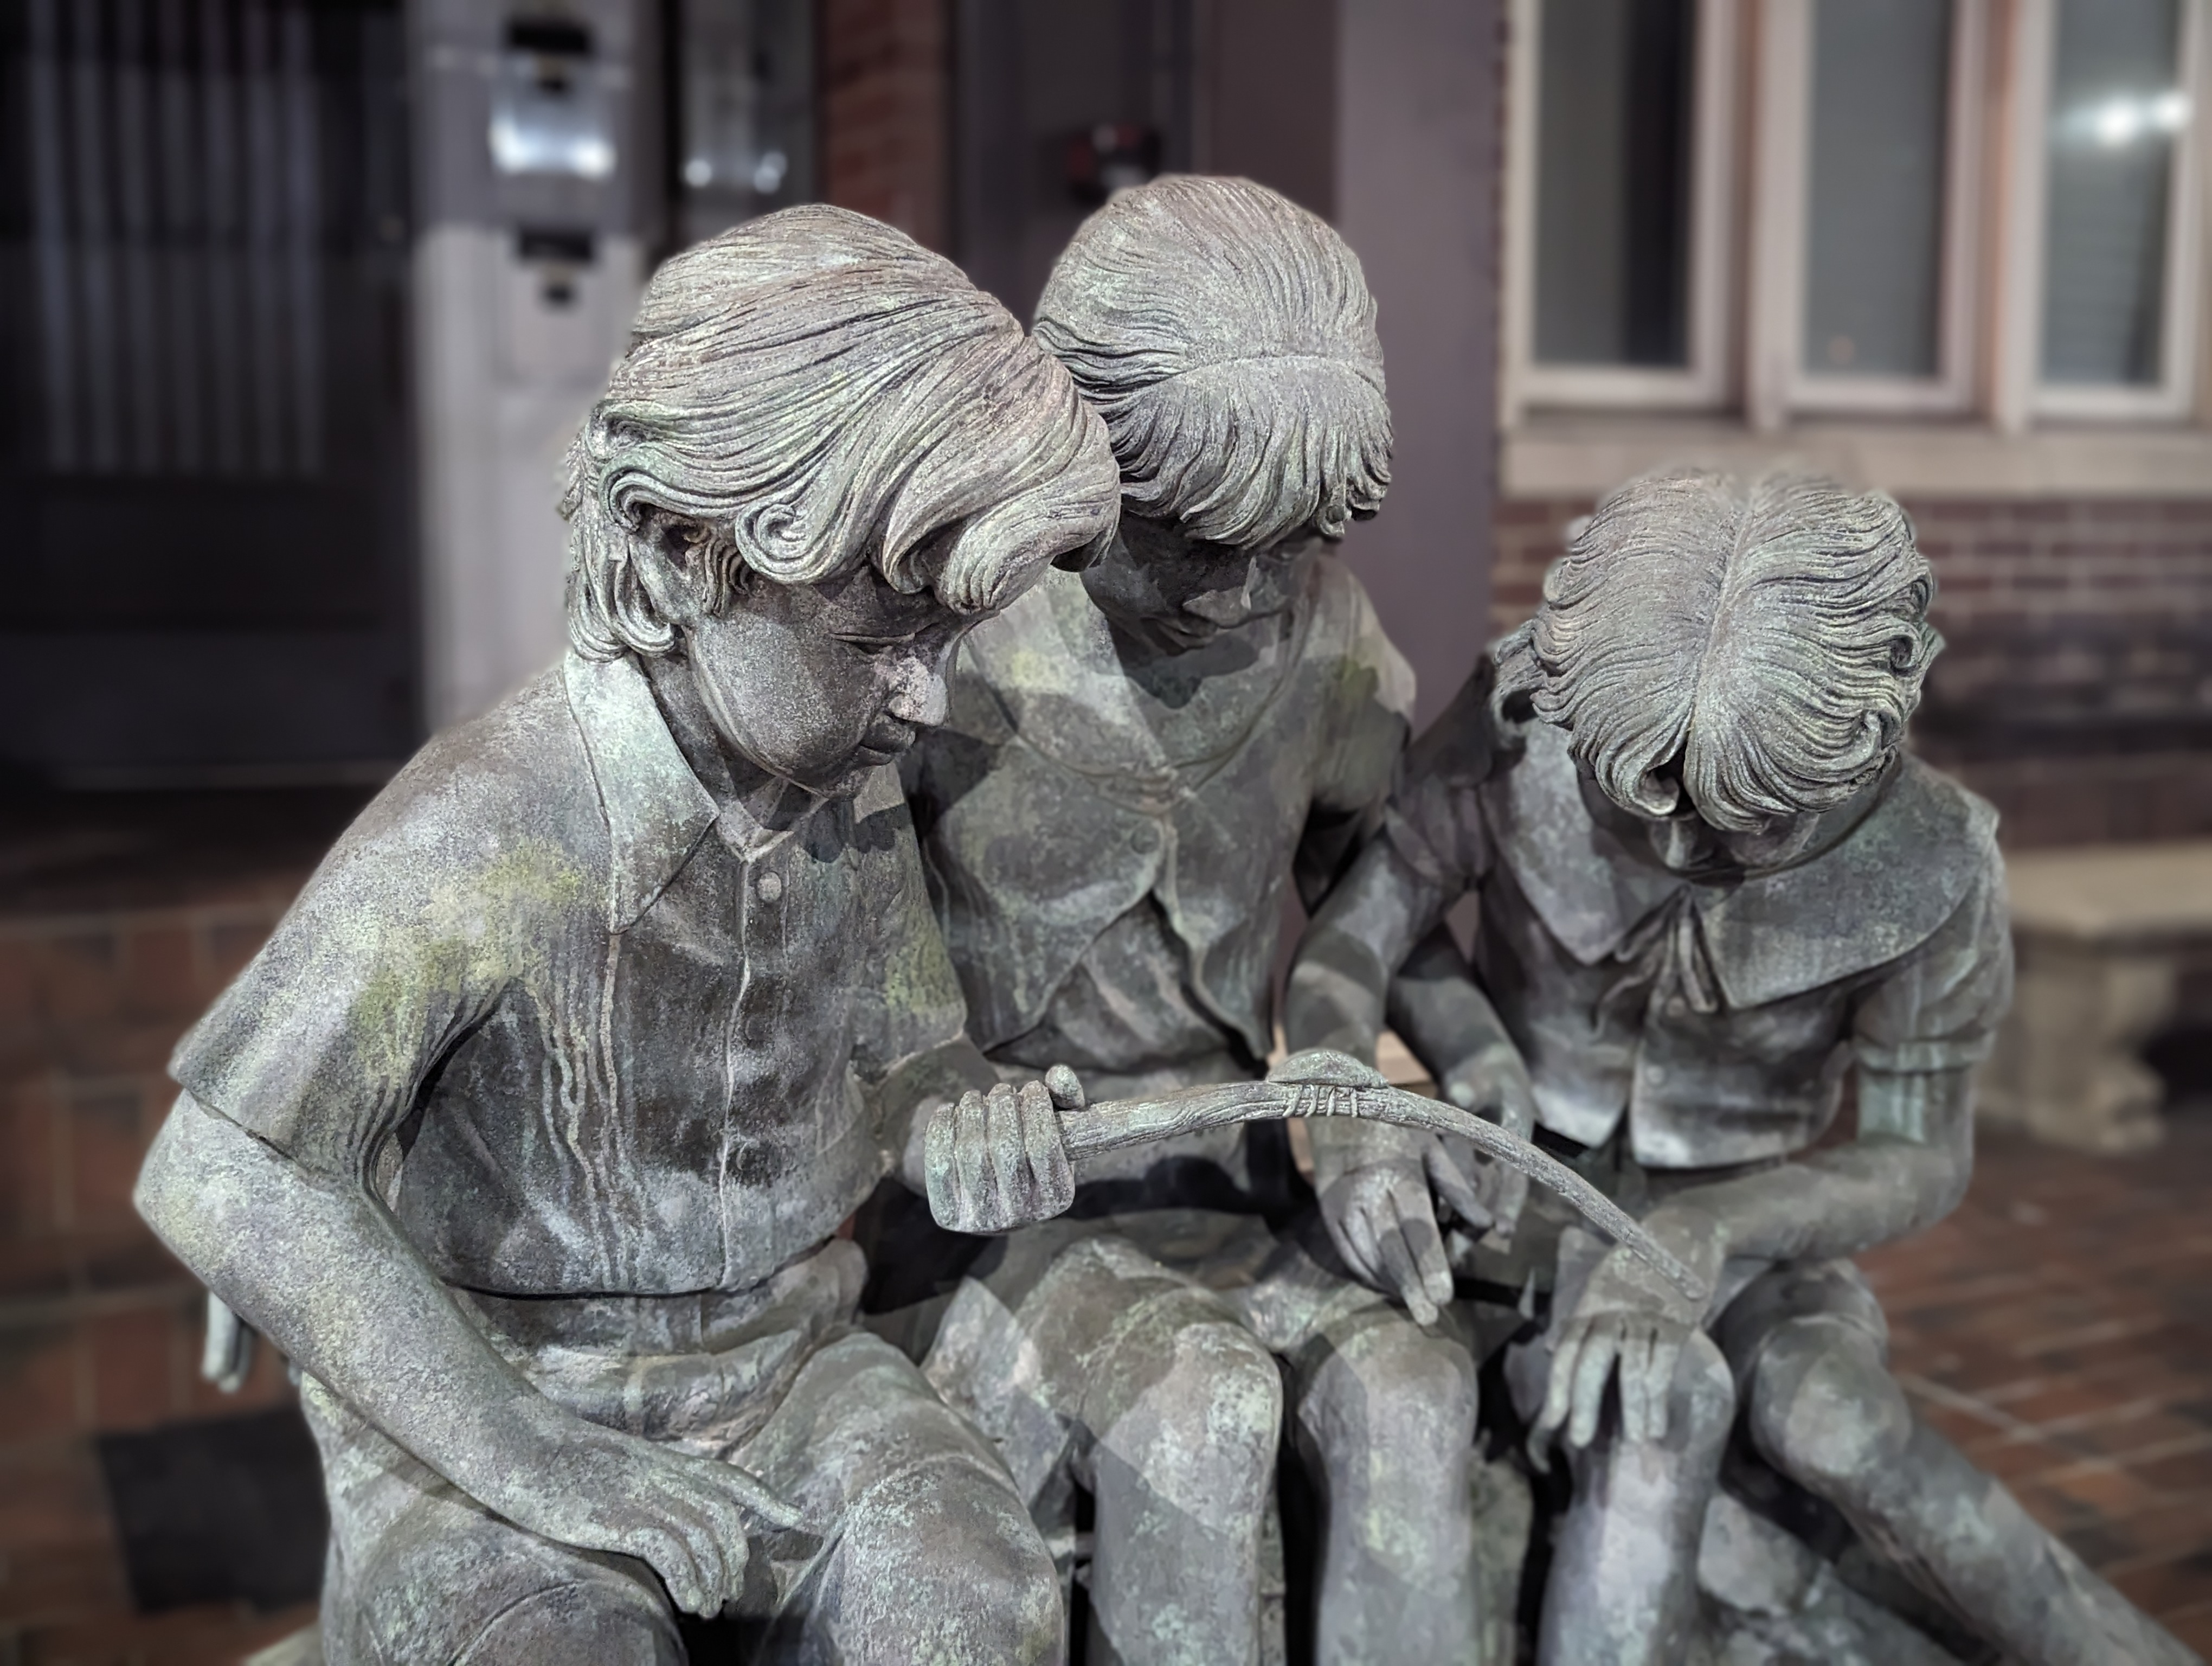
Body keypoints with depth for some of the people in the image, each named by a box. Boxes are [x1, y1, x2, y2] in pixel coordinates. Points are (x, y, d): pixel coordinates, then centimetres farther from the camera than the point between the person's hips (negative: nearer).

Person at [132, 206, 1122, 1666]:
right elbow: (221, 1181, -20)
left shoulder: (855, 795, -6)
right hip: (482, 1406, -4)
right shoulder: (483, 834, -24)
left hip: (781, 1359, 4)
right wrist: (528, 1458, -22)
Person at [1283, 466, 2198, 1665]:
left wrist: (1696, 1236, -31)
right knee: (1660, 1406, -32)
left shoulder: (1932, 865, -20)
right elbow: (1342, 943, -19)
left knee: (1826, 1422, -30)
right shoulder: (1523, 722, -21)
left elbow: (1921, 1161, -12)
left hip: (1742, 1218, 0)